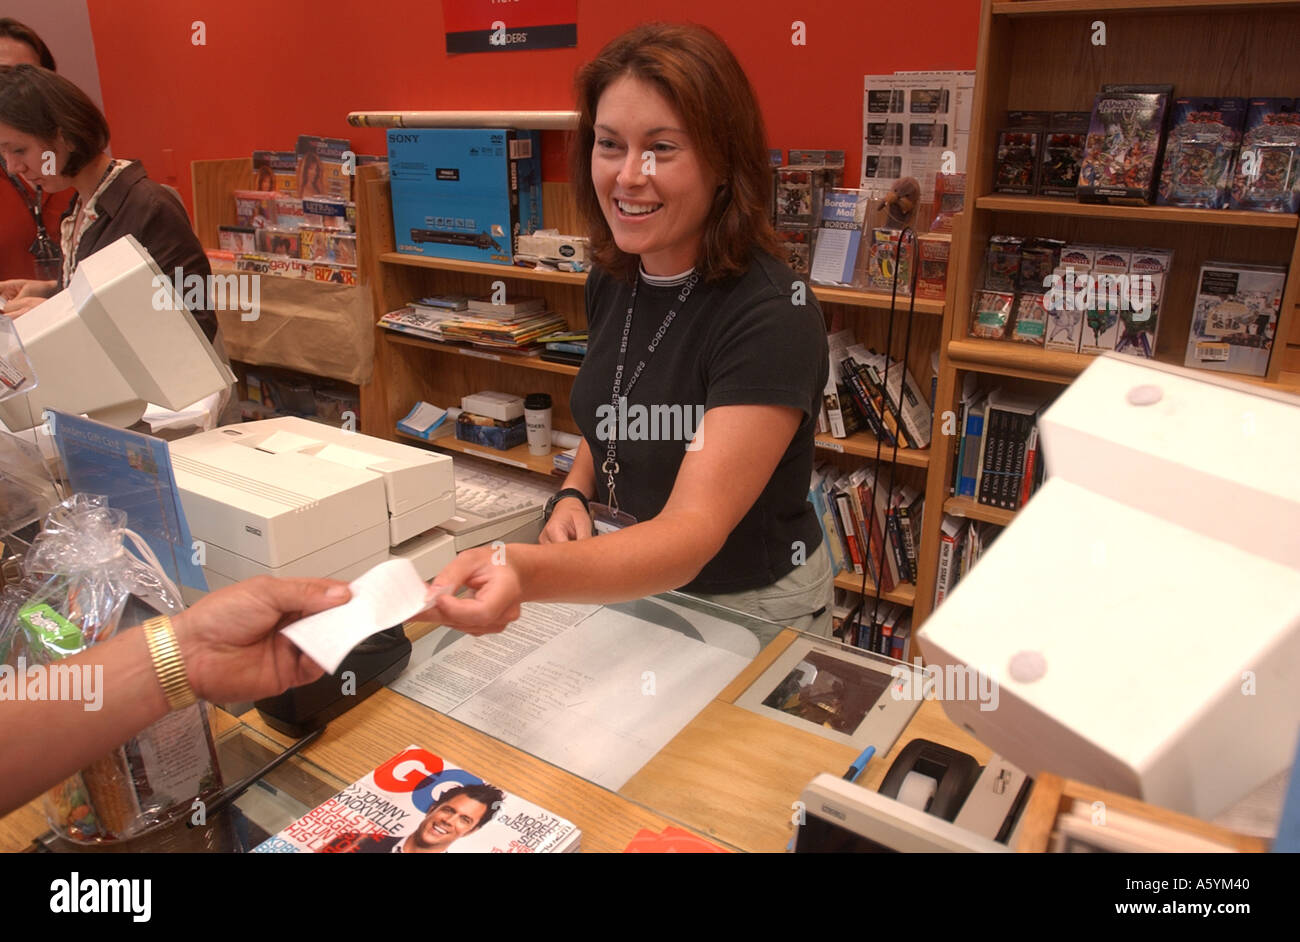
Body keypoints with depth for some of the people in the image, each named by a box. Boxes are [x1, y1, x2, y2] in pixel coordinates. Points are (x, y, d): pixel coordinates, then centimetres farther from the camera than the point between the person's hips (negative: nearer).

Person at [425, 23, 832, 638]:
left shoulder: (773, 315, -25)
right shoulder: (613, 281, -3)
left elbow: (693, 531, -33)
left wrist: (528, 573, -49)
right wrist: (574, 494, -7)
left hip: (749, 609, -3)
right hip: (625, 586, 3)